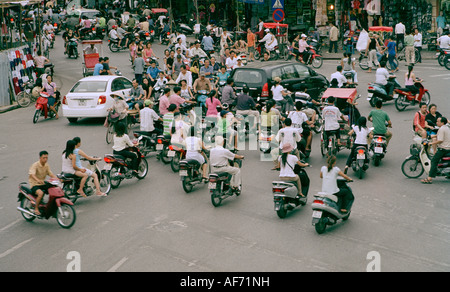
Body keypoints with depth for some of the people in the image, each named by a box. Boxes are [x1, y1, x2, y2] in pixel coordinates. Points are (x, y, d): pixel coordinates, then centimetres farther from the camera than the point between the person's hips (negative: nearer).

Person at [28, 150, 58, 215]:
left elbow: (51, 174, 4)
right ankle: (36, 208, -19)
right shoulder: (35, 165, -16)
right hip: (34, 185, -7)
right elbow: (32, 174, -31)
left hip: (43, 184, 7)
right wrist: (38, 180, -51)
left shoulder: (47, 165, 7)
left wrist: (57, 179, -17)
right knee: (40, 193, -35)